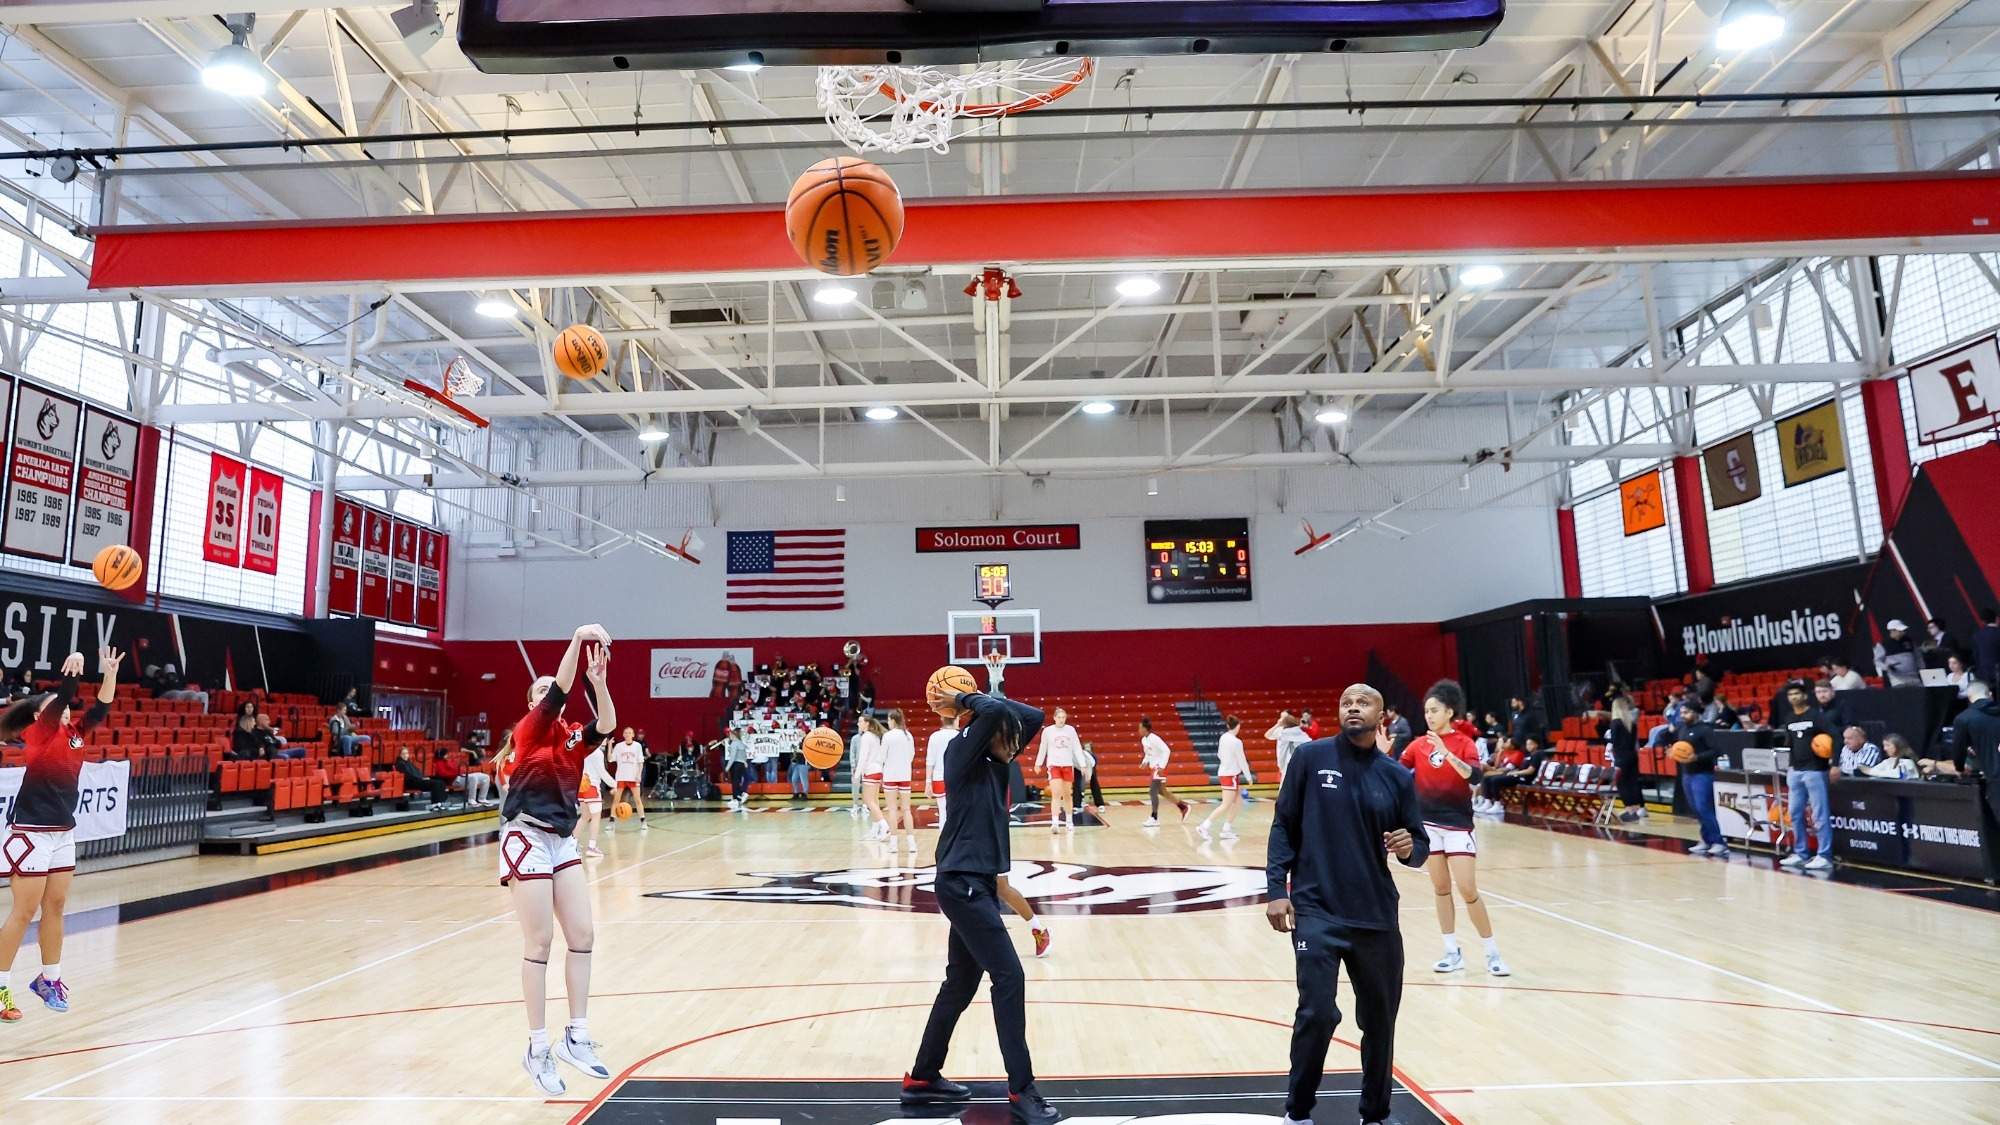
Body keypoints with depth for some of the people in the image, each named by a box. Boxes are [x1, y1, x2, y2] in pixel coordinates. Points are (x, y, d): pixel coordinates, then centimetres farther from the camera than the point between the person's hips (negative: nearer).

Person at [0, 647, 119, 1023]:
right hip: (32, 833, -7)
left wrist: (110, 672, -9)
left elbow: (101, 709, 1)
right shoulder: (37, 733, -8)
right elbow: (59, 700, -24)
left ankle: (49, 978, 22)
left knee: (55, 908, 12)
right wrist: (72, 670, -37)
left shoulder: (74, 733, 9)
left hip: (63, 833, 7)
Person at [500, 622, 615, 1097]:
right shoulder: (529, 729, -4)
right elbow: (558, 693, -21)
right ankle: (538, 1049, 6)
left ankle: (575, 1037, 13)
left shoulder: (573, 736, 9)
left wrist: (598, 679, -24)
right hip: (527, 838, -6)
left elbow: (607, 725, -11)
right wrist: (576, 641, -30)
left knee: (582, 936, 3)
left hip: (562, 840, 6)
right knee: (539, 943, -4)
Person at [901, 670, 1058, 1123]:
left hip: (978, 883, 9)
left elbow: (1033, 716, 12)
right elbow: (994, 711, -27)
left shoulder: (995, 762, 11)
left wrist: (965, 700, 7)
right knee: (1009, 977, -8)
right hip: (961, 883, -9)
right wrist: (965, 701, -7)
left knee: (961, 984, 16)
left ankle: (923, 1078, 28)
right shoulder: (961, 754, -12)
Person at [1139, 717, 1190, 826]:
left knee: (1153, 792, -12)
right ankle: (1183, 807, 31)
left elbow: (1166, 751, -22)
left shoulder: (1154, 738, -21)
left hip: (1159, 767, -10)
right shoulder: (1143, 739, 7)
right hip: (1153, 767, 10)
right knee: (1162, 791, 16)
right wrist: (1145, 762, 4)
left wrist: (1161, 766, -24)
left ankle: (1154, 819, -9)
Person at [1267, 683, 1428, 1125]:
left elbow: (1420, 845, 8)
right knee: (1317, 1013, -9)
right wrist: (1277, 889, -8)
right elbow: (1284, 826, -2)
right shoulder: (1311, 757, -3)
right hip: (1316, 911, -3)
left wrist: (1410, 848, -15)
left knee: (1380, 1020, 12)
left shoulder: (1397, 776, 4)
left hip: (1377, 916, 3)